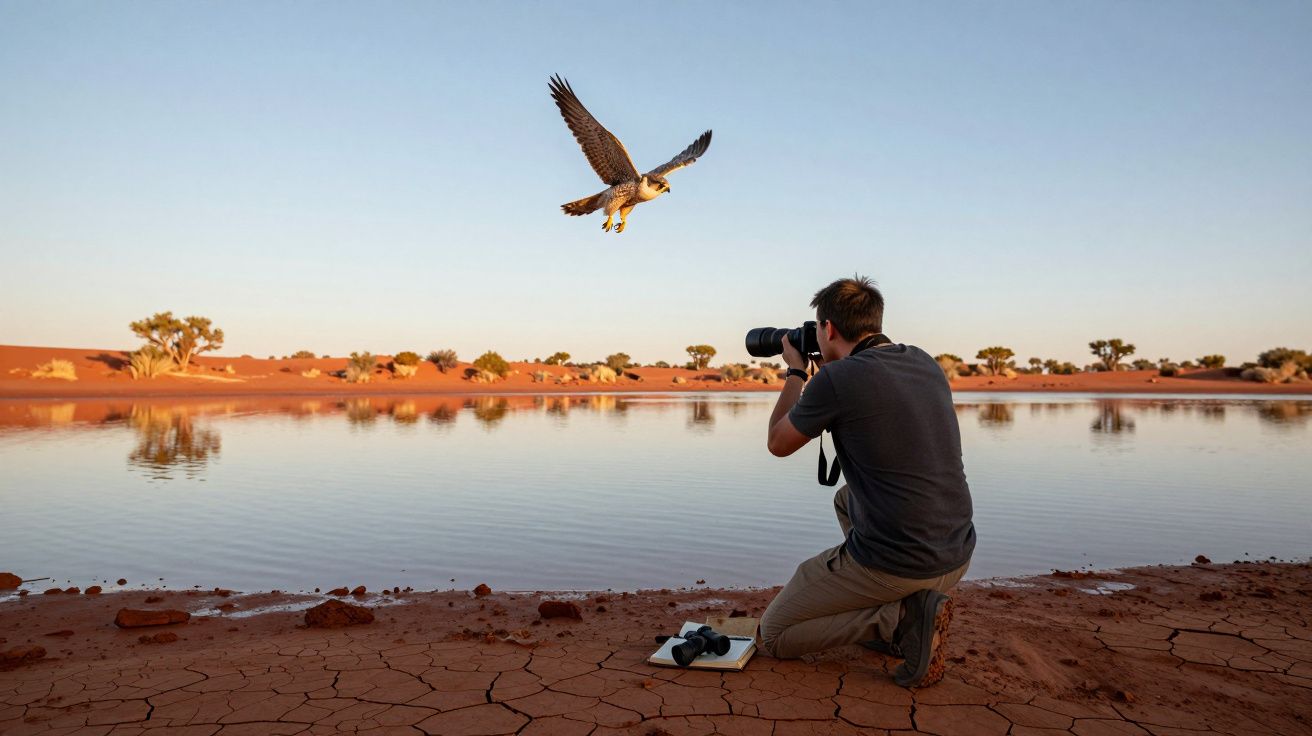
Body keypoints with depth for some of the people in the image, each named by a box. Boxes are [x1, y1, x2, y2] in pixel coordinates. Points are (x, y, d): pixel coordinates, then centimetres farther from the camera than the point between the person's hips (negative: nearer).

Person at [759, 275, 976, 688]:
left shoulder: (836, 379, -16)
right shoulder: (926, 365, 4)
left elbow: (778, 444, 1)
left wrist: (795, 371, 14)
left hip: (894, 566, -7)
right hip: (957, 558, 8)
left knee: (773, 636, 11)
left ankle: (902, 617, -6)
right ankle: (904, 609, 20)